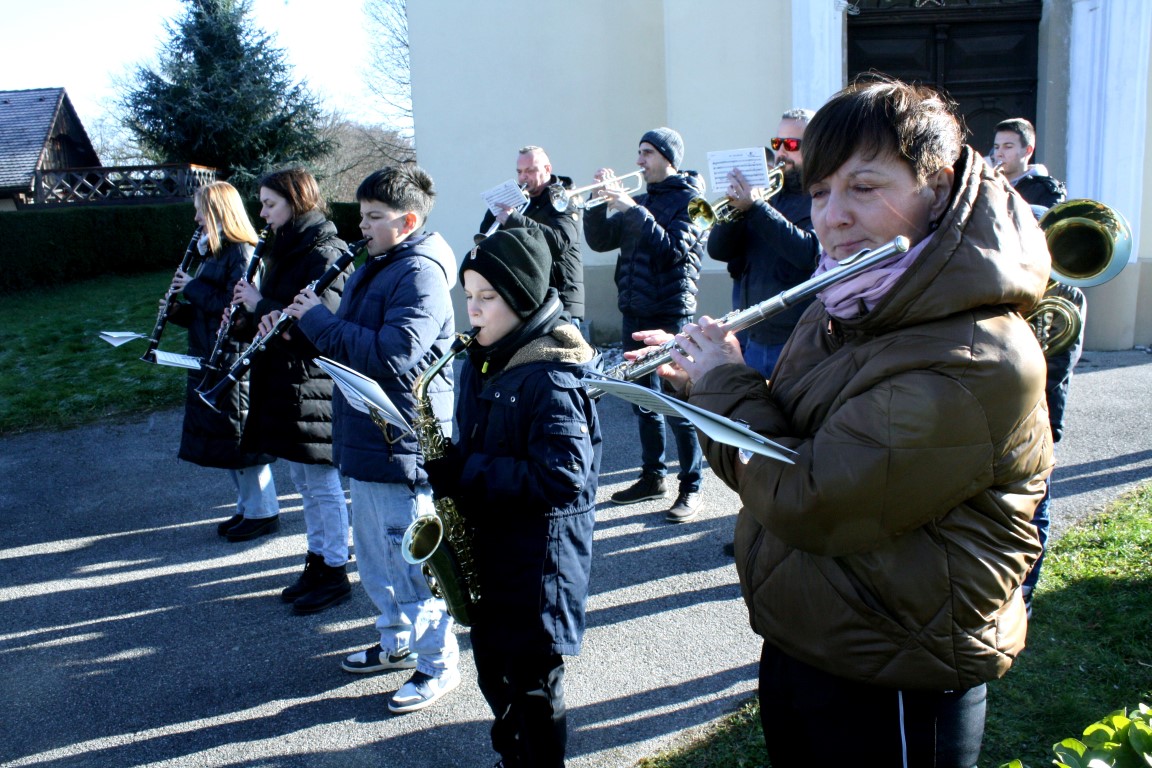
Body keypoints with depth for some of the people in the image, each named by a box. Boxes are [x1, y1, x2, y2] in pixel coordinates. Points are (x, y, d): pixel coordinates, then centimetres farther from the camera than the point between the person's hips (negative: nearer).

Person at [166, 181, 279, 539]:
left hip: (234, 359, -10)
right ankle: (247, 507, 26)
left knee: (242, 437, -2)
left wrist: (193, 287, -13)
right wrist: (178, 310, 2)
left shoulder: (242, 253, -13)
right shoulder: (214, 252, 15)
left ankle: (264, 513, 10)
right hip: (211, 360, 10)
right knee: (226, 441, 14)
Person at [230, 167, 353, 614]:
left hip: (311, 388, -10)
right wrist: (247, 317, -1)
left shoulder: (324, 255, -15)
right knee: (304, 483, 17)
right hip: (281, 386, 10)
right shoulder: (285, 251, 14)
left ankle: (335, 574, 14)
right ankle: (316, 563, 30)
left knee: (321, 485, 1)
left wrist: (260, 304, -17)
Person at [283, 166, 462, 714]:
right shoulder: (373, 267, 14)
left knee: (411, 561, 2)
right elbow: (350, 340, 19)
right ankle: (397, 642, 39)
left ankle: (438, 664, 18)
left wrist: (319, 319, -21)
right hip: (364, 438, 10)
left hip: (402, 444, -10)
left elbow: (392, 355, -29)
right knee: (372, 554, 21)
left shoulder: (419, 273, -18)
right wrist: (309, 320, 0)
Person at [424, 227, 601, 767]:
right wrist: (447, 467, -2)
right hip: (487, 547, 8)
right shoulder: (479, 363, 6)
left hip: (537, 560, -8)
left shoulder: (551, 376, -20)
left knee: (531, 682, 6)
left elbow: (562, 476, -27)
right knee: (493, 670, 21)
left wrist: (464, 475, -25)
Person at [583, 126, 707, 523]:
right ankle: (653, 477, 26)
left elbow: (672, 249, -20)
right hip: (635, 312, 7)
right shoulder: (642, 200, 15)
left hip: (671, 315, -7)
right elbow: (600, 240, 10)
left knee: (678, 405, -4)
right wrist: (600, 201, -4)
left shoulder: (689, 198, -5)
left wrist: (633, 210, -22)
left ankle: (691, 487, 6)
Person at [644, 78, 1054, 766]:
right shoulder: (846, 308, 2)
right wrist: (703, 386, -6)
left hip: (891, 694, -8)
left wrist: (727, 382, -17)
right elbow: (785, 441, 10)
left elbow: (806, 501, -31)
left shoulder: (975, 363, -28)